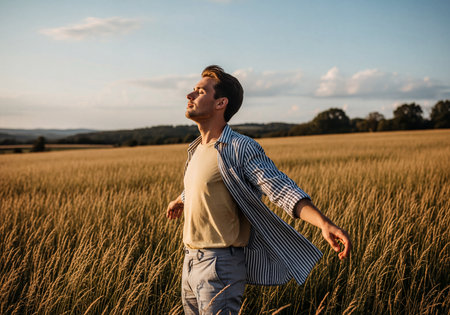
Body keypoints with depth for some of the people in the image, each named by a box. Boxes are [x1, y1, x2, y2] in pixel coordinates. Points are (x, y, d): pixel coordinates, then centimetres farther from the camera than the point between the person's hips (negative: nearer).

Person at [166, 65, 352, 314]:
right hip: (190, 261, 8)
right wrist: (179, 201, 53)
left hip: (219, 266, -8)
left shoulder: (241, 149, -15)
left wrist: (325, 223, -39)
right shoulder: (195, 150, 10)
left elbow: (283, 189, -24)